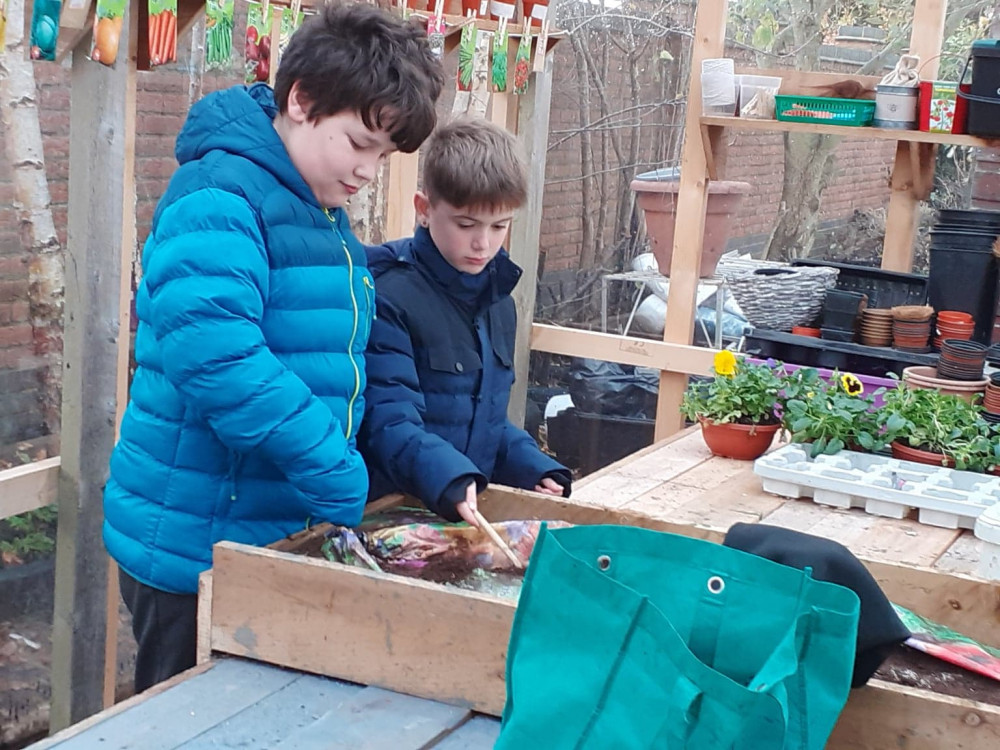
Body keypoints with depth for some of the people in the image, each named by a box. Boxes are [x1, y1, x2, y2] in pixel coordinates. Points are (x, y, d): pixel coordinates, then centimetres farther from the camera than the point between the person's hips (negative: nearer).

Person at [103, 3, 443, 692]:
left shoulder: (327, 218, 11)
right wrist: (344, 484, -27)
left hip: (287, 532, 8)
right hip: (194, 548, -8)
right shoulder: (218, 198, -17)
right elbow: (218, 359, -31)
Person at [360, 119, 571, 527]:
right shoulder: (388, 296, -12)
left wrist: (537, 470, 7)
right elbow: (389, 424, -18)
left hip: (475, 513, 5)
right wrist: (449, 478, -33)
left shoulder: (499, 301, 14)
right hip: (388, 511, -5)